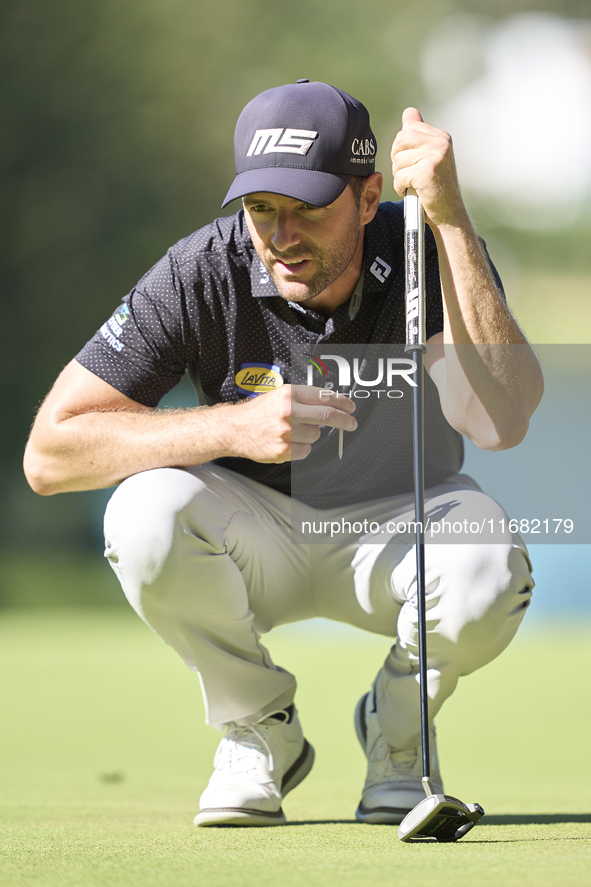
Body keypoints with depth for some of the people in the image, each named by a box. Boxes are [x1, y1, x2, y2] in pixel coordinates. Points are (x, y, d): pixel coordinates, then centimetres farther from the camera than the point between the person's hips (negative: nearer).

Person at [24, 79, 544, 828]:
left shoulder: (435, 255, -21)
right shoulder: (202, 274, -22)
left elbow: (500, 421, -40)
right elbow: (48, 454, -24)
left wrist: (448, 216, -44)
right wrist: (235, 427, -36)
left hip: (396, 525, 0)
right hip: (253, 535, 1)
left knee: (490, 572, -35)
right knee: (148, 510, -33)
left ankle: (397, 725, 1)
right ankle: (258, 732, -5)